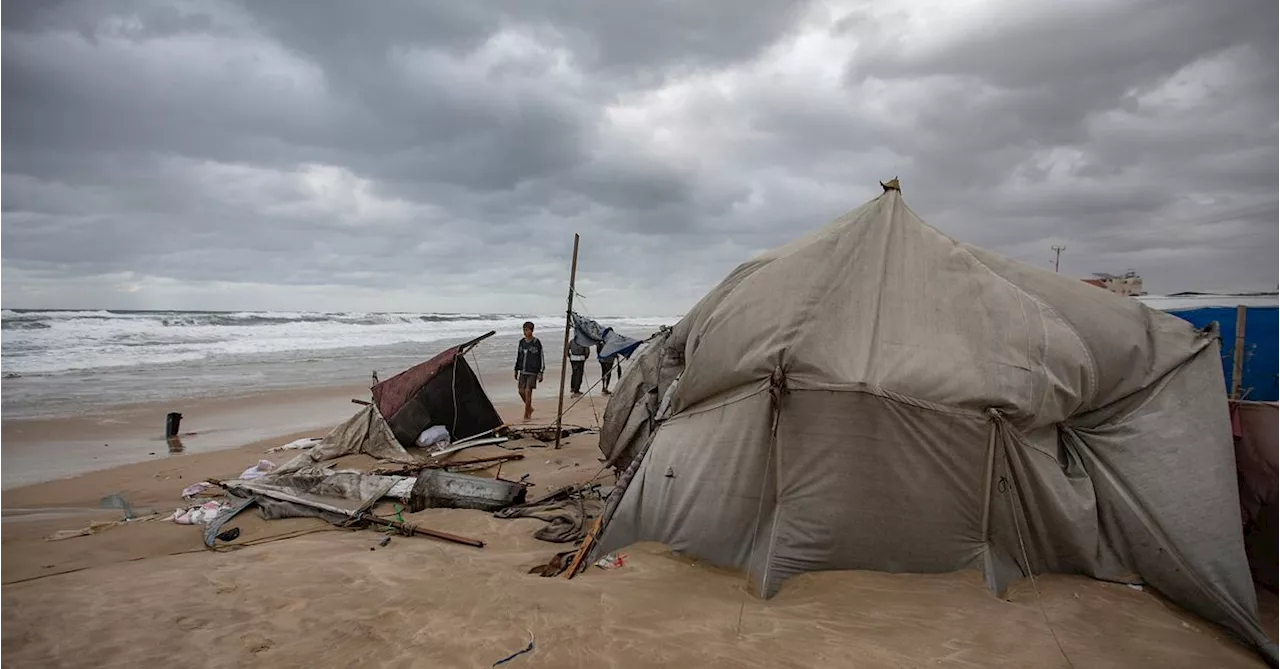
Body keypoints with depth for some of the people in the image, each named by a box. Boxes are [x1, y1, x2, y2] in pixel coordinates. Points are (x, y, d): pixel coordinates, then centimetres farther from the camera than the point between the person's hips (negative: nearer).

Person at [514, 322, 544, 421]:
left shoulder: (537, 343, -6)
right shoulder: (521, 342, 9)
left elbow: (542, 358, -4)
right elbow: (518, 357, 18)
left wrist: (541, 373, -8)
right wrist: (516, 370, 17)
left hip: (533, 372, -5)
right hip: (522, 371, 5)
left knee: (528, 391, -10)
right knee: (521, 391, 2)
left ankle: (527, 414, -2)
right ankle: (530, 408, 25)